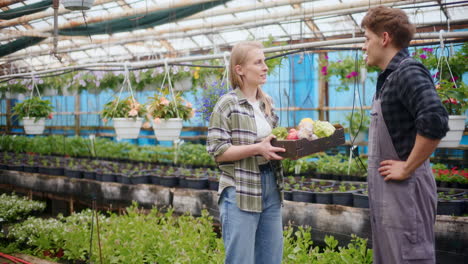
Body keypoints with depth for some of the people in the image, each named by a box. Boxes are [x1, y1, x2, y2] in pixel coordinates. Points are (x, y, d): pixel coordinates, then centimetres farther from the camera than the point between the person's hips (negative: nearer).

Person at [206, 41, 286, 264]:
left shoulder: (267, 103, 12)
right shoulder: (228, 104, -8)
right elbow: (217, 150, -13)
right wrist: (256, 149, -23)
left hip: (271, 188, 7)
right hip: (240, 193, -7)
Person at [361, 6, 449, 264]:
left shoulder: (408, 72, -16)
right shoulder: (389, 77, 13)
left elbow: (435, 122, -31)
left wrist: (408, 168, -21)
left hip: (404, 191, -10)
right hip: (385, 191, 10)